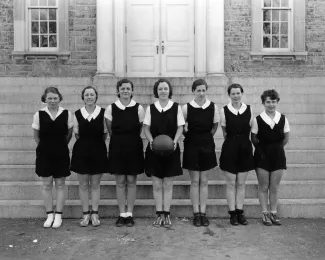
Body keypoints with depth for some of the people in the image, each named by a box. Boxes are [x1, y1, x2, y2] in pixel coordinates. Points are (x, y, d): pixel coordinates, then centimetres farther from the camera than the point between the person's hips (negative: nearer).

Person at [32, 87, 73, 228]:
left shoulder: (66, 114, -6)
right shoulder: (39, 114, -5)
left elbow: (69, 134, 5)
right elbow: (36, 136, 5)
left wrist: (60, 146, 8)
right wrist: (46, 146, 9)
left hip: (61, 154, 0)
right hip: (44, 153, 1)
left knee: (60, 185, 6)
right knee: (47, 185, 6)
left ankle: (58, 215, 15)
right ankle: (49, 215, 17)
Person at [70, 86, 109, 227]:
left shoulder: (103, 112, -4)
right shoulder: (77, 114, 1)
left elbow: (105, 133, 1)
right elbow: (76, 134, 6)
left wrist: (96, 144, 4)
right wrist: (86, 144, 4)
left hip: (98, 151, -1)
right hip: (81, 152, 1)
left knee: (95, 184, 6)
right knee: (83, 184, 6)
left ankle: (94, 214, 15)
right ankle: (86, 214, 16)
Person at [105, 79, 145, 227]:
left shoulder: (138, 108, -3)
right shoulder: (111, 108, 0)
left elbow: (140, 129, 6)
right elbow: (110, 130, 7)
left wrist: (132, 141, 6)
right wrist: (119, 140, 8)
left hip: (134, 148, -1)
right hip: (117, 147, 1)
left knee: (131, 181, 4)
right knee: (120, 181, 5)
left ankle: (130, 214, 13)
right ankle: (122, 214, 15)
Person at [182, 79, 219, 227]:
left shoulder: (213, 107, -3)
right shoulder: (186, 107, -7)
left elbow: (215, 126, 9)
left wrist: (207, 137, 7)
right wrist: (188, 135, 1)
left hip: (207, 145, 1)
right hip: (192, 145, -1)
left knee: (204, 181, 7)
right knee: (194, 181, 4)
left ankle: (203, 213, 14)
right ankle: (196, 213, 12)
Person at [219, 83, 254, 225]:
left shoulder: (249, 109, 2)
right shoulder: (224, 110, -2)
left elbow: (250, 129, 3)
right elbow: (224, 131, 2)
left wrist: (242, 140, 2)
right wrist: (232, 140, 2)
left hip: (245, 148, 2)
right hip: (230, 148, -1)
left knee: (241, 183, 9)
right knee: (231, 183, 4)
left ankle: (240, 212, 17)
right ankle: (232, 213, 13)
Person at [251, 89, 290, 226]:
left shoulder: (283, 119, -2)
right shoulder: (257, 120, -8)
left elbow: (286, 138, 7)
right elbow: (254, 138, 0)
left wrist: (276, 148, 9)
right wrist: (262, 148, 4)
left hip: (278, 154, 2)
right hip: (262, 155, -2)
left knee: (274, 187, 8)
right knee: (263, 187, 6)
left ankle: (273, 213, 20)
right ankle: (265, 213, 16)